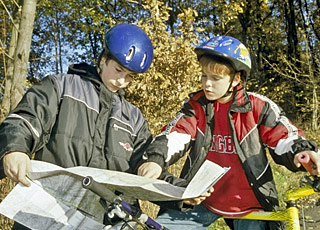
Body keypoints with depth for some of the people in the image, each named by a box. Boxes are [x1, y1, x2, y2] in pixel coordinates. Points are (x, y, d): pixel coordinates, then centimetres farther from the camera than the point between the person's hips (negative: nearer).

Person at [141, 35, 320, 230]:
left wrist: (304, 153, -27)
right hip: (201, 199, 2)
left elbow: (285, 139, -5)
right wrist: (155, 160, -31)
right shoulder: (196, 106, 0)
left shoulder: (259, 107, -6)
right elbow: (174, 136, -12)